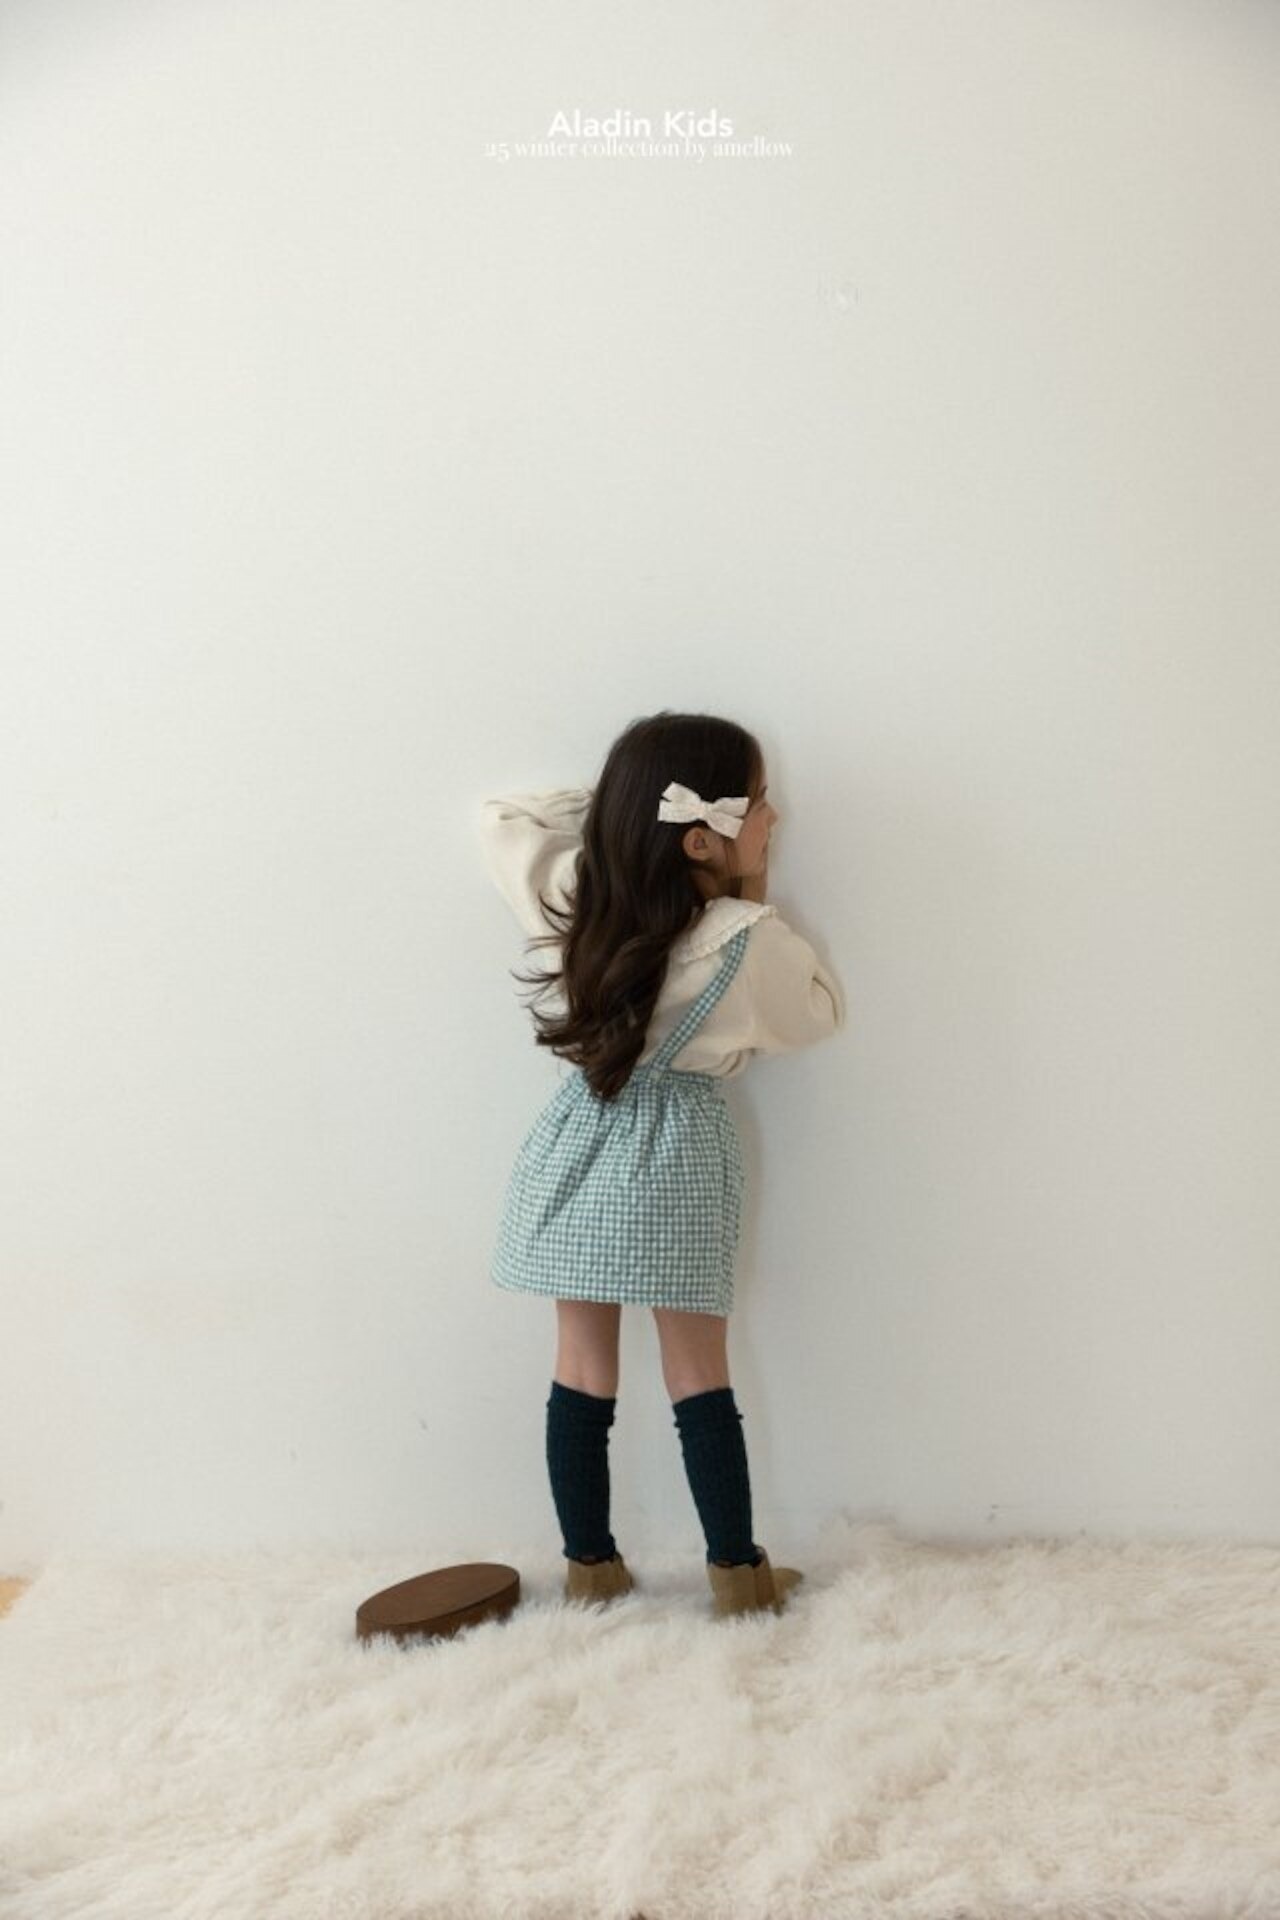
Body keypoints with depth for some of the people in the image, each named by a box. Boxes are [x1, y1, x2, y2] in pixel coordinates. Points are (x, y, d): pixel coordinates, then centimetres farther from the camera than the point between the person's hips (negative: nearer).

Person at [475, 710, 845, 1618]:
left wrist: (604, 801, 9)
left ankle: (590, 1563, 21)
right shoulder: (744, 941, -16)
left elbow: (500, 816, 14)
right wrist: (758, 903, 2)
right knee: (700, 1375, 7)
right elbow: (821, 1010, 3)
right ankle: (739, 1571, 17)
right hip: (674, 1162, -4)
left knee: (583, 1367, 10)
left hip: (580, 1145, 4)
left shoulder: (570, 892, -5)